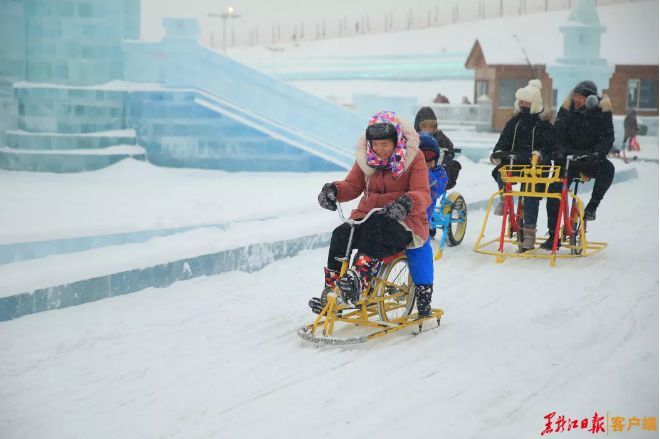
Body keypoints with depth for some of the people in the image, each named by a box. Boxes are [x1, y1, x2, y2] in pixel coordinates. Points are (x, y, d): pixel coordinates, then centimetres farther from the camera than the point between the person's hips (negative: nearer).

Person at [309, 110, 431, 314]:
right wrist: (334, 189, -14)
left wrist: (406, 202, -37)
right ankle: (331, 292, -19)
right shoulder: (366, 157, 8)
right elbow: (352, 186, 9)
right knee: (340, 234, -24)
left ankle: (357, 280, -47)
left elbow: (423, 194, -14)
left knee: (375, 226, -38)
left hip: (402, 222, -5)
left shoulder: (413, 157, -5)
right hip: (367, 218, 5)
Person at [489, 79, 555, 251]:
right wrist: (497, 152, -11)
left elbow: (549, 146, -7)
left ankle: (529, 231, -5)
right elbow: (504, 141, 10)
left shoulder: (544, 124, 3)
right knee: (500, 172, -29)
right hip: (514, 161, 3)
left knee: (531, 197, -15)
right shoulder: (514, 122, 15)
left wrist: (540, 154, -29)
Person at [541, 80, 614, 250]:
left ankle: (592, 206, -13)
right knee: (554, 190, -15)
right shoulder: (568, 109, 0)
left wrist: (597, 153, -26)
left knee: (607, 168, -35)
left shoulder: (601, 111, -5)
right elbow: (558, 133, 1)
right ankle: (553, 236, -5)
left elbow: (608, 137, -9)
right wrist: (563, 150, -18)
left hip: (591, 160, -1)